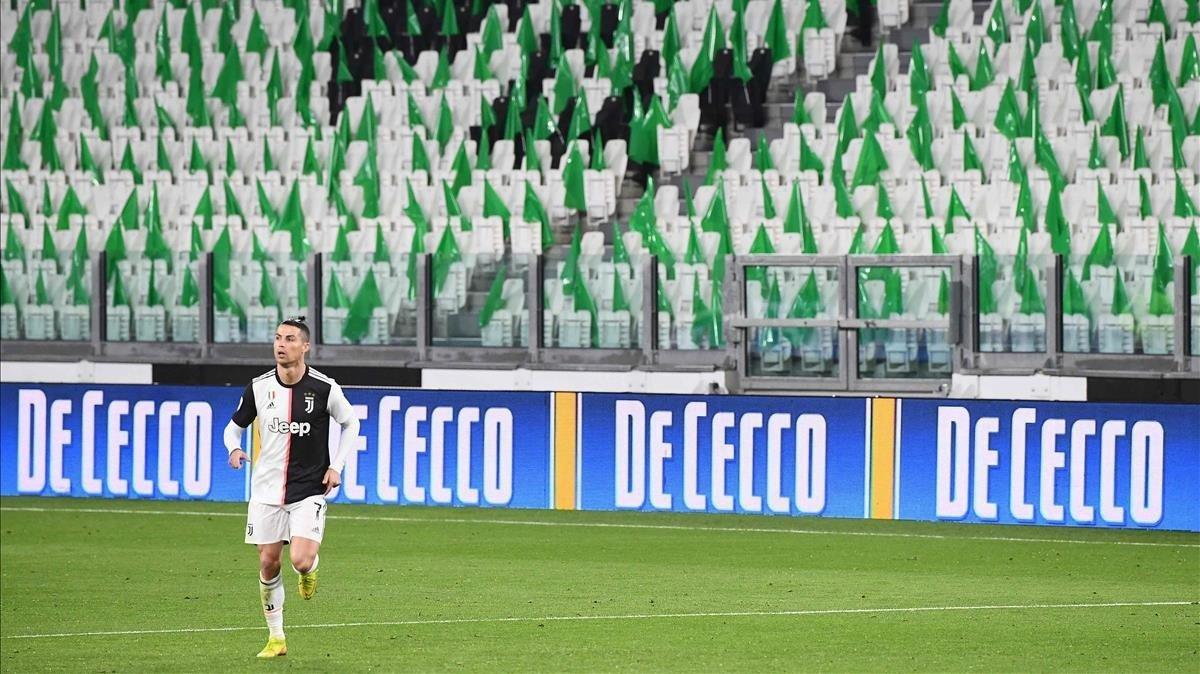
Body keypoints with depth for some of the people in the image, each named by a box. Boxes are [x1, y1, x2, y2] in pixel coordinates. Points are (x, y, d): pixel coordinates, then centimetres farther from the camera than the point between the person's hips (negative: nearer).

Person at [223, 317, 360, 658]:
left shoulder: (325, 389, -9)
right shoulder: (258, 387, -3)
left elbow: (350, 423, 8)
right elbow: (235, 425, 11)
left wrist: (336, 466, 0)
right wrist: (234, 448, -12)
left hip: (310, 489, -3)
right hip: (267, 489, 3)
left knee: (301, 560, -17)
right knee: (268, 563, 3)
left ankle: (310, 571, 22)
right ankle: (276, 638, 17)